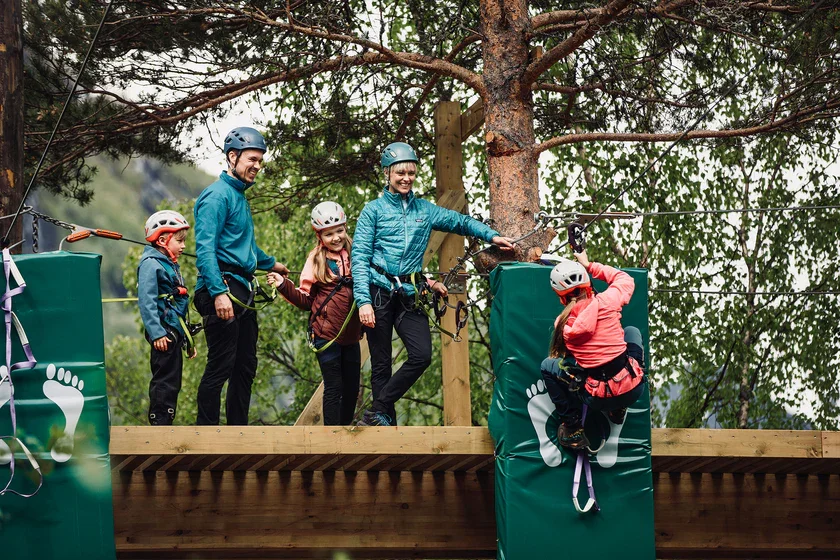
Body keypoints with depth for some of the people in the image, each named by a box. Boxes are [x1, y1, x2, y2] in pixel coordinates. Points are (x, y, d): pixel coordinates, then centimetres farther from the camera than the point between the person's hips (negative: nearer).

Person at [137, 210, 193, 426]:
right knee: (164, 379, -12)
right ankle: (160, 422, -13)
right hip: (164, 333, -10)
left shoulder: (171, 266, 21)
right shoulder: (150, 264, -9)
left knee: (173, 382, 10)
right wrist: (156, 333, -25)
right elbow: (146, 301, -18)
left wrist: (187, 339, 25)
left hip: (174, 333, 10)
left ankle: (166, 423, 14)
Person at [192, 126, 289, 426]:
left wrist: (271, 264, 53)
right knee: (221, 366, -10)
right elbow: (205, 249, -19)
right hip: (222, 288, -10)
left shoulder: (240, 196, 21)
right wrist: (219, 293, -27)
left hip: (242, 293, 10)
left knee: (245, 366, 10)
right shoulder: (217, 196, -10)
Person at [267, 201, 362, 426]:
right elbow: (305, 300, 0)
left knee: (352, 387, 9)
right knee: (334, 388, -4)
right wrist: (284, 286, -12)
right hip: (326, 335, -4)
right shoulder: (316, 260, -2)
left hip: (351, 334, 4)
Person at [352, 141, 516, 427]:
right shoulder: (374, 210, 2)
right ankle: (386, 424, 7)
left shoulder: (424, 210, 13)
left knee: (422, 355, -15)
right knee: (381, 365, -2)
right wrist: (363, 301, -14)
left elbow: (460, 221, 24)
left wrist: (492, 236, 8)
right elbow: (359, 256, -4)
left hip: (409, 295, 3)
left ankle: (377, 411, -5)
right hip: (379, 293, -3)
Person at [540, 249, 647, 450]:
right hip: (633, 390, 1)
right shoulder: (606, 301, -6)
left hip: (599, 400, -1)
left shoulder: (562, 322, -4)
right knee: (632, 331, 30)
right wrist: (590, 266, 22)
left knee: (548, 365, 18)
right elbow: (625, 279, 15)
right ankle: (619, 410, 29)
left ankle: (572, 429, 16)